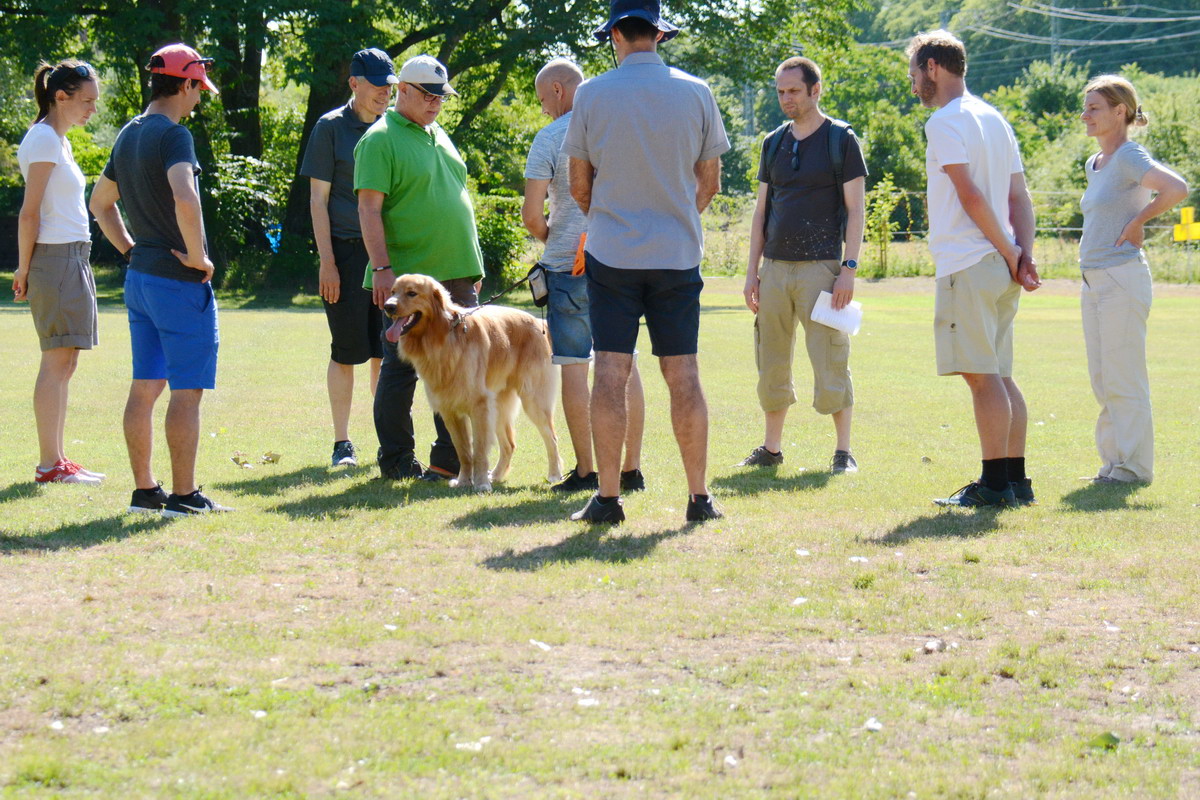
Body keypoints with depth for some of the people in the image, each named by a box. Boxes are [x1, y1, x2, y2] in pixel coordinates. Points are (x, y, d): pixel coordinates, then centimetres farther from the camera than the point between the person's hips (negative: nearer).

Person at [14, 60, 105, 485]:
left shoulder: (58, 140, 18)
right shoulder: (44, 139, -11)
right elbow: (30, 213, -14)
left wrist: (26, 268, 14)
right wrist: (25, 268, -12)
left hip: (73, 258, 10)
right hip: (55, 257, -10)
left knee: (65, 362, 9)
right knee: (57, 361, -9)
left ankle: (57, 461, 12)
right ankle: (49, 463, -7)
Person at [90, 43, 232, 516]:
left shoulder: (128, 136, 12)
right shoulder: (173, 135, -16)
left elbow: (100, 202, 25)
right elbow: (184, 199, -32)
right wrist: (197, 256, -20)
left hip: (139, 277, 9)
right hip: (180, 282, -9)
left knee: (145, 387, 12)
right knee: (187, 389, -3)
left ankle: (144, 490, 16)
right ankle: (183, 495, -2)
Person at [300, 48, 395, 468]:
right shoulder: (331, 127, -1)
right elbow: (318, 200, -3)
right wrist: (327, 261, -10)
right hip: (346, 249, -4)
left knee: (385, 351, 5)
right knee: (347, 350, -2)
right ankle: (342, 443, 6)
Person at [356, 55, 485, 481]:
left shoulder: (438, 136, 19)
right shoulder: (380, 139, -6)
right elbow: (369, 208, -12)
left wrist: (472, 267, 22)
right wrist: (381, 268, -20)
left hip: (457, 274, 8)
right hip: (408, 277, -7)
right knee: (401, 367, -1)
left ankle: (451, 460, 10)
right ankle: (397, 460, 6)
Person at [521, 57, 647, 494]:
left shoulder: (550, 138, -6)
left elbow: (532, 213, -8)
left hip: (569, 262, -4)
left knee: (574, 367, 1)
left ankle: (585, 471, -1)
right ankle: (631, 469, 7)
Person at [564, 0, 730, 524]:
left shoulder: (592, 95, -4)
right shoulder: (695, 93, 0)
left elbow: (579, 187, 3)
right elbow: (709, 184, 7)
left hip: (611, 251, -1)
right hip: (678, 253, 1)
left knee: (610, 373, 0)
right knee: (683, 376, 5)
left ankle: (607, 498, -1)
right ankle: (698, 497, 7)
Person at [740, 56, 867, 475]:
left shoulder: (840, 139, 0)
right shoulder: (774, 143, 15)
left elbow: (855, 209, -3)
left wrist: (849, 268, -12)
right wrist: (752, 271, 10)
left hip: (821, 267, -5)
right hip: (775, 268, 5)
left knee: (830, 362, -6)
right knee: (772, 365, 7)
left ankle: (843, 451, 1)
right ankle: (771, 448, 15)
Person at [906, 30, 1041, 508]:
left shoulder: (946, 121, -9)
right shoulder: (995, 119, 19)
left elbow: (970, 194, -18)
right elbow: (1019, 196, 13)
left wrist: (1009, 253, -12)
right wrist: (1023, 252, 3)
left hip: (967, 266, -9)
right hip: (1000, 269, 9)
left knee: (983, 376, -7)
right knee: (999, 376, 11)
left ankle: (995, 483, -7)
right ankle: (1016, 479, 12)